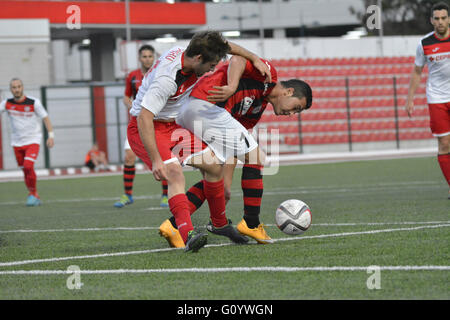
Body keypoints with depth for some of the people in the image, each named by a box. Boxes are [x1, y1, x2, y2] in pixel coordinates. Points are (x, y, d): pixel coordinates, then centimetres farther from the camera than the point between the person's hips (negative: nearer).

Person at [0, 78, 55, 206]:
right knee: (25, 171, 6)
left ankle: (33, 193, -4)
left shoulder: (34, 103, -10)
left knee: (28, 166, -21)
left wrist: (51, 135, -11)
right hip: (17, 142, 4)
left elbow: (45, 118, -4)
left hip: (33, 140, -4)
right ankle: (36, 198, 21)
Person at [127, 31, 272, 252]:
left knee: (212, 164, 3)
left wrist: (255, 59, 6)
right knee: (175, 174, -29)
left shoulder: (187, 52, -8)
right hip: (144, 129, -9)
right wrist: (155, 160, -40)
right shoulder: (167, 78, -33)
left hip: (172, 126, 9)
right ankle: (188, 234, -43)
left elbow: (225, 46, 13)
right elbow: (144, 117, -37)